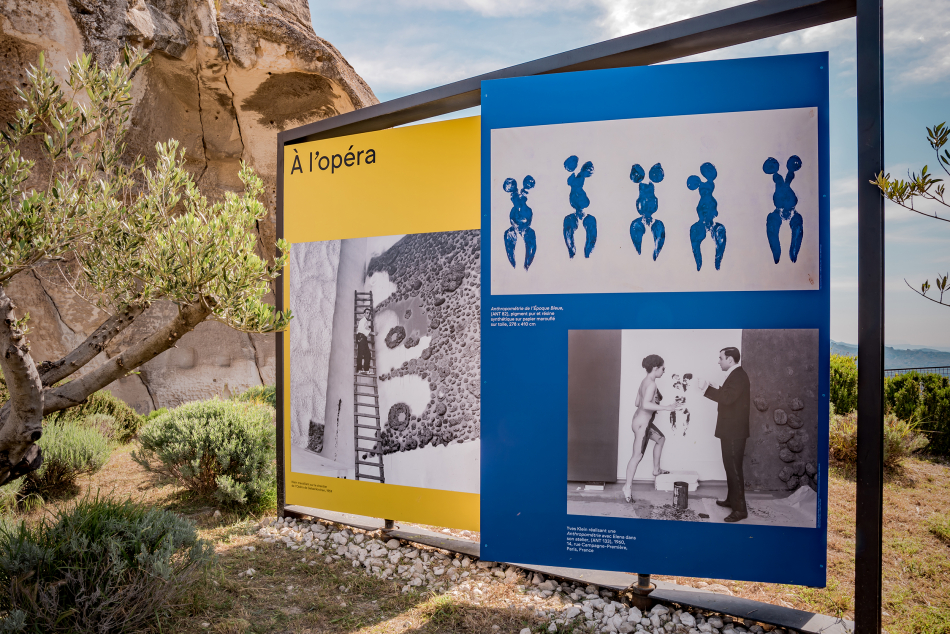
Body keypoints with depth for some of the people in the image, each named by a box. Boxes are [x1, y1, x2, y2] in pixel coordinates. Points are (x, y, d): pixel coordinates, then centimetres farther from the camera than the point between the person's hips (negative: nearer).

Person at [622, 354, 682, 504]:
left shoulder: (645, 381, 6)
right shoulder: (651, 384, -22)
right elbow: (646, 404, -35)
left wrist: (653, 408, 26)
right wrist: (667, 407, -31)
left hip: (641, 420, 10)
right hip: (642, 423, -10)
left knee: (661, 439, 27)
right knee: (638, 455, -3)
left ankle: (656, 470, 37)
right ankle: (628, 486, 3)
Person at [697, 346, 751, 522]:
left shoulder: (738, 376, -18)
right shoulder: (735, 375, 15)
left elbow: (727, 398, -28)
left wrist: (706, 388, -21)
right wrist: (710, 389, 6)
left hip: (734, 431, -11)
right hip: (731, 430, 11)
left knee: (734, 468, -7)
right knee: (730, 466, 18)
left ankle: (740, 509, -3)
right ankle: (732, 500, 29)